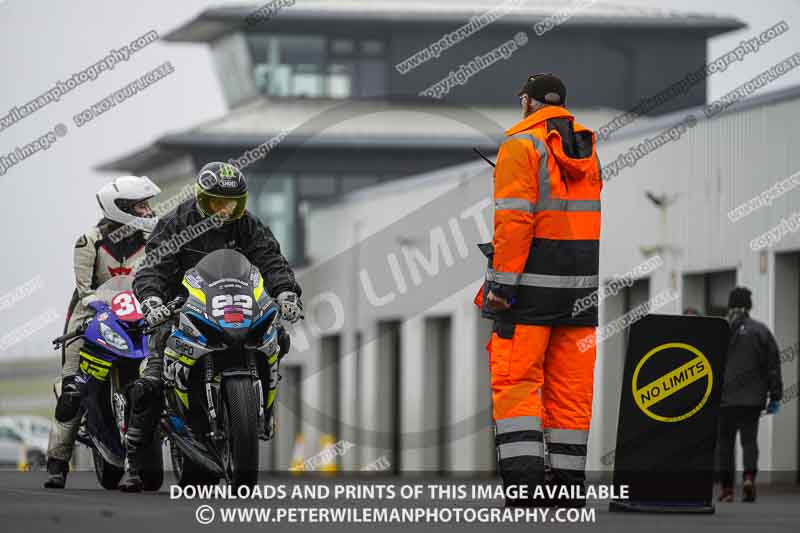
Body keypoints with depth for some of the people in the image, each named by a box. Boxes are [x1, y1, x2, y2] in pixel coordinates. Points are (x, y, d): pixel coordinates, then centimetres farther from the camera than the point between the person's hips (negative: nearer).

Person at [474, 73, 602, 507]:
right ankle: (567, 480, 10)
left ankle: (524, 479, -15)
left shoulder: (522, 144, -6)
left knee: (515, 378, -4)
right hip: (582, 284, 6)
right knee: (571, 384, 9)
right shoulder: (591, 146, 14)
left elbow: (515, 218, -15)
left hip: (532, 278, -6)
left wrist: (501, 281, -15)